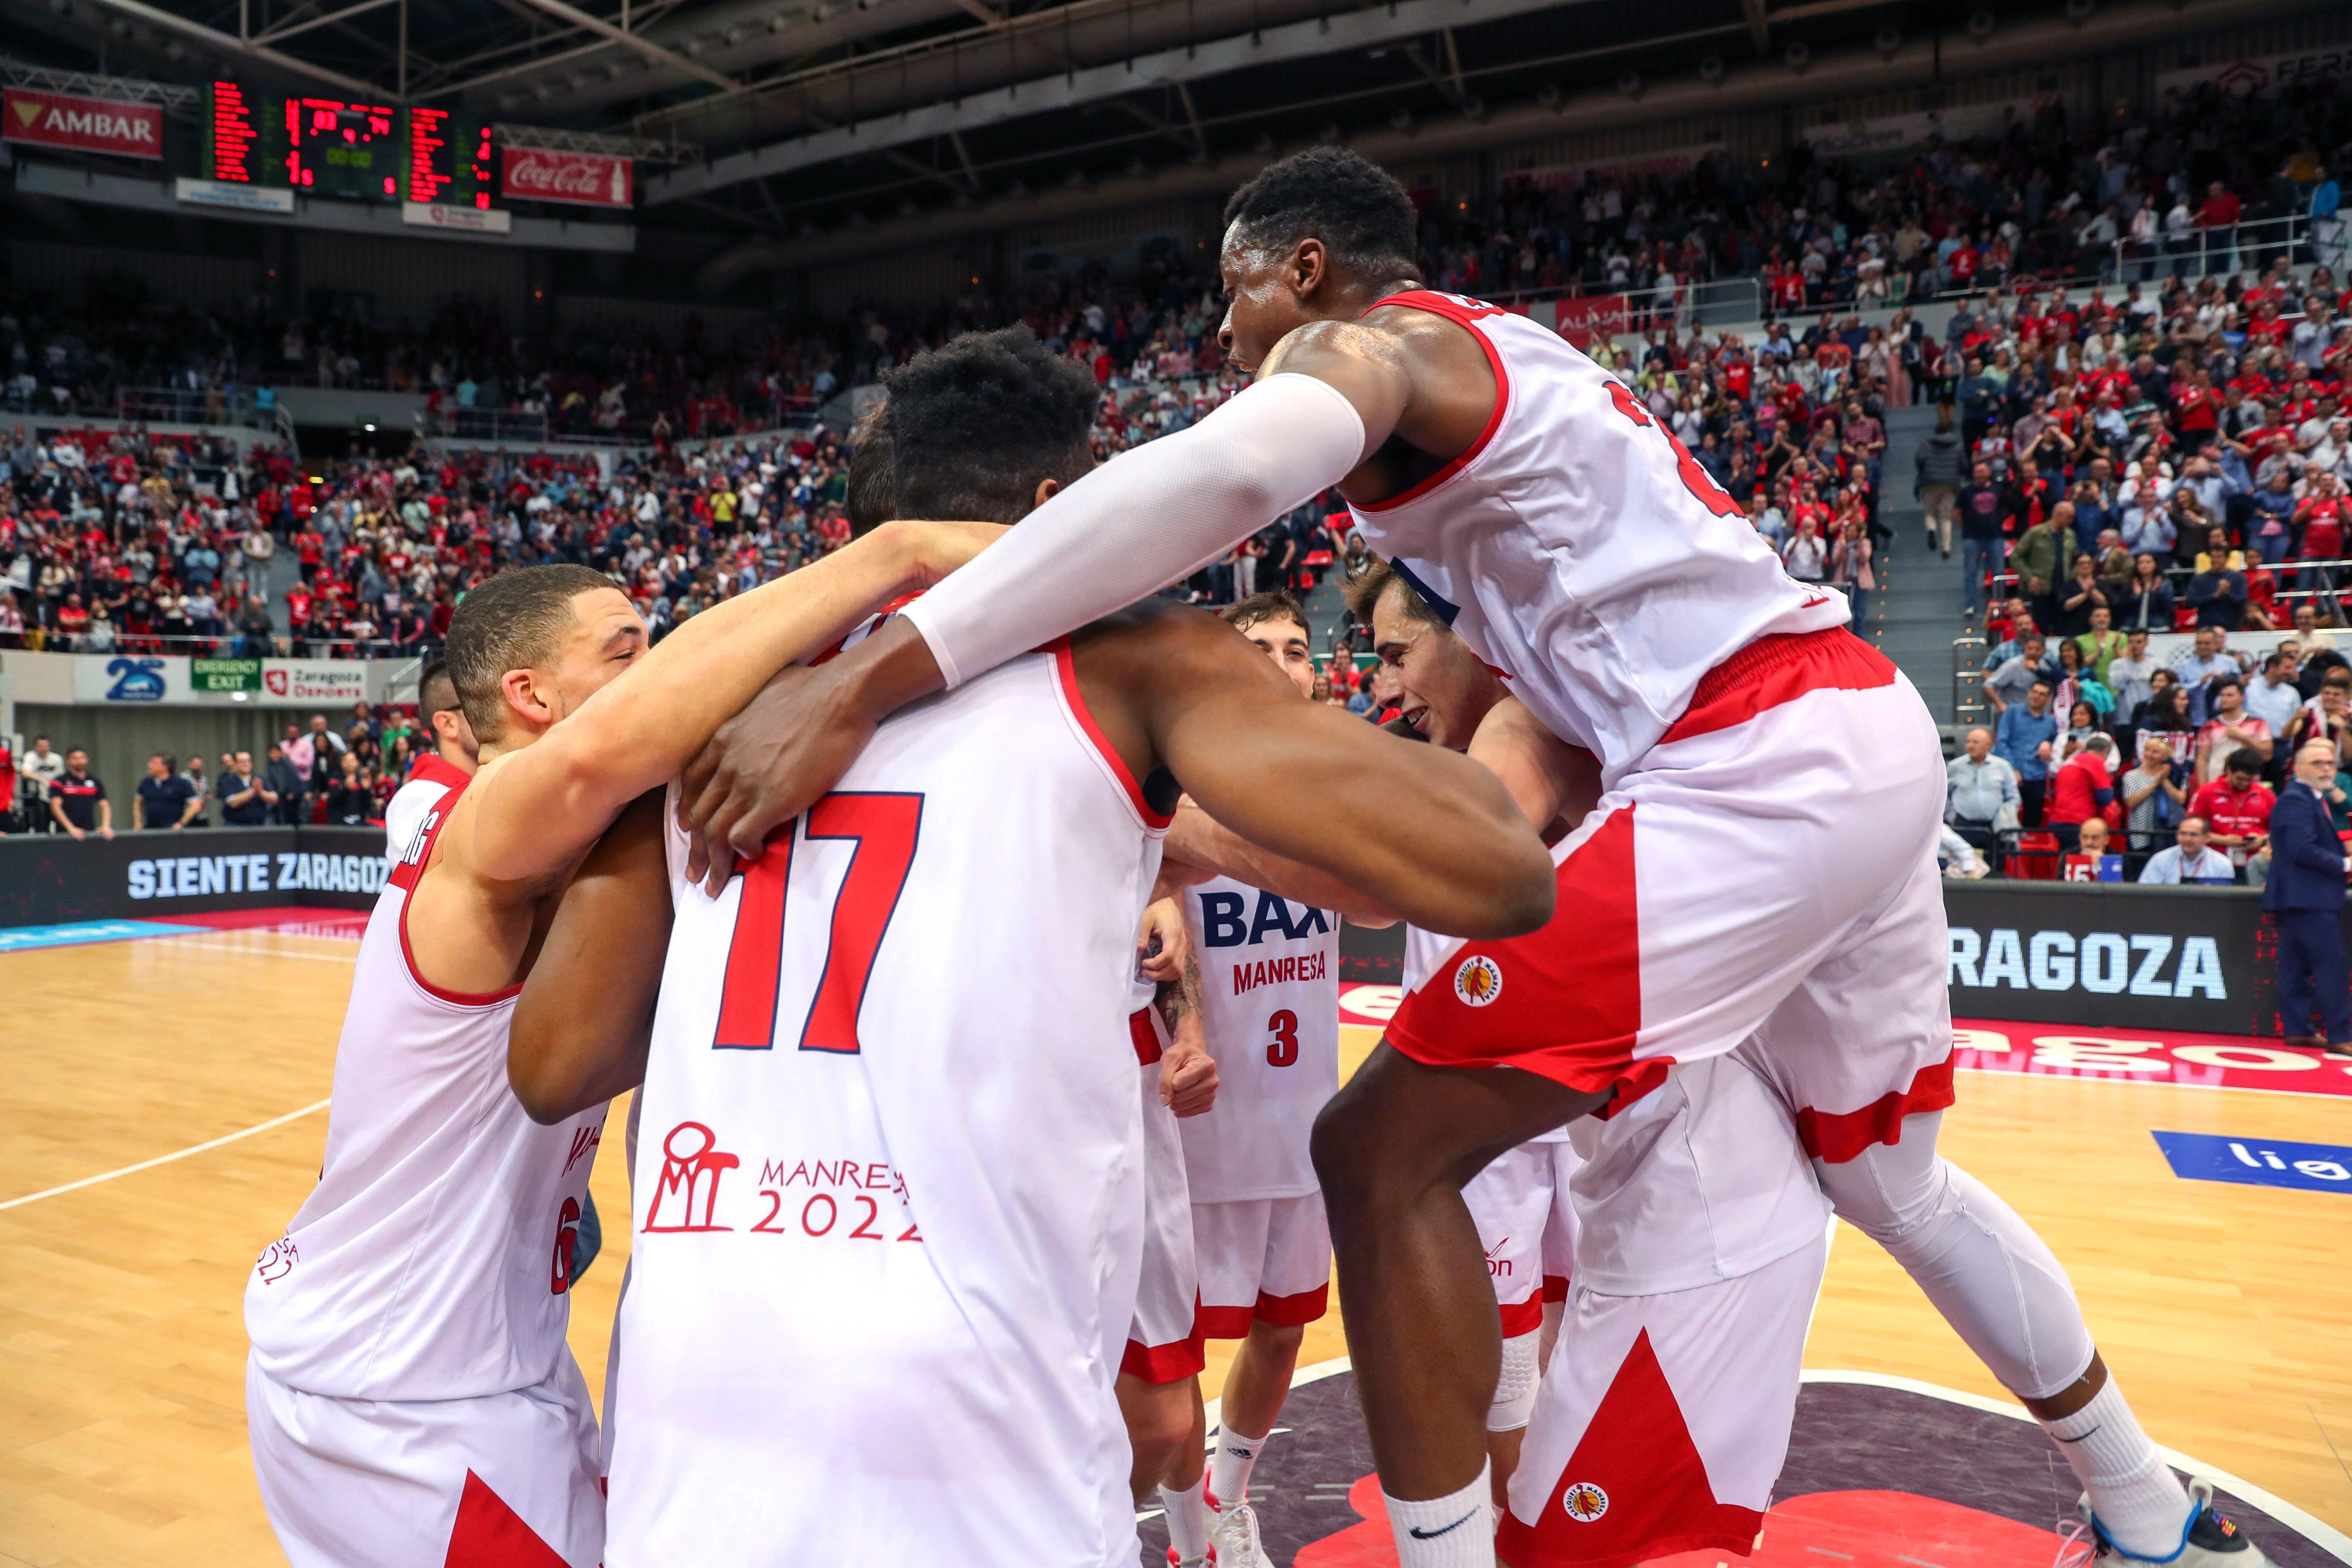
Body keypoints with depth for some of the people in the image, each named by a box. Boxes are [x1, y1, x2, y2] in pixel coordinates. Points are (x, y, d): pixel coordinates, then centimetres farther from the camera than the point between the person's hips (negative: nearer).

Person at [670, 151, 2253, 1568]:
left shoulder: (1366, 340, -4)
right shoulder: (1502, 355, 25)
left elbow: (1223, 471, -28)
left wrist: (861, 682, -34)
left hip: (1753, 768, -10)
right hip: (1871, 729, 10)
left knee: (1384, 1153, -7)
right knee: (1883, 1165, 27)